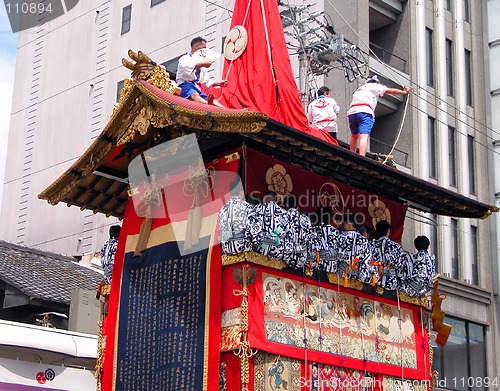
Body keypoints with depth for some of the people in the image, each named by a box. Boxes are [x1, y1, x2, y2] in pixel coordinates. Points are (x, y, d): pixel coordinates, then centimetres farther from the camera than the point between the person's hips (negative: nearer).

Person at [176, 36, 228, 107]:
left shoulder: (201, 64, 26)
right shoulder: (185, 58, 2)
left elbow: (206, 81, 30)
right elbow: (187, 67, -24)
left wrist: (218, 83, 16)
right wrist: (203, 63, -25)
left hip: (195, 88, 8)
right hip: (185, 85, -8)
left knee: (213, 101, -17)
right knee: (194, 95, -40)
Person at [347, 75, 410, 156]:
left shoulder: (359, 89, 37)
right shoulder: (374, 86, 20)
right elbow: (392, 91, 23)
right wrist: (404, 92, 37)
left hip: (351, 111, 6)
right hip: (364, 111, -6)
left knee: (354, 136, 23)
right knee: (364, 137, -18)